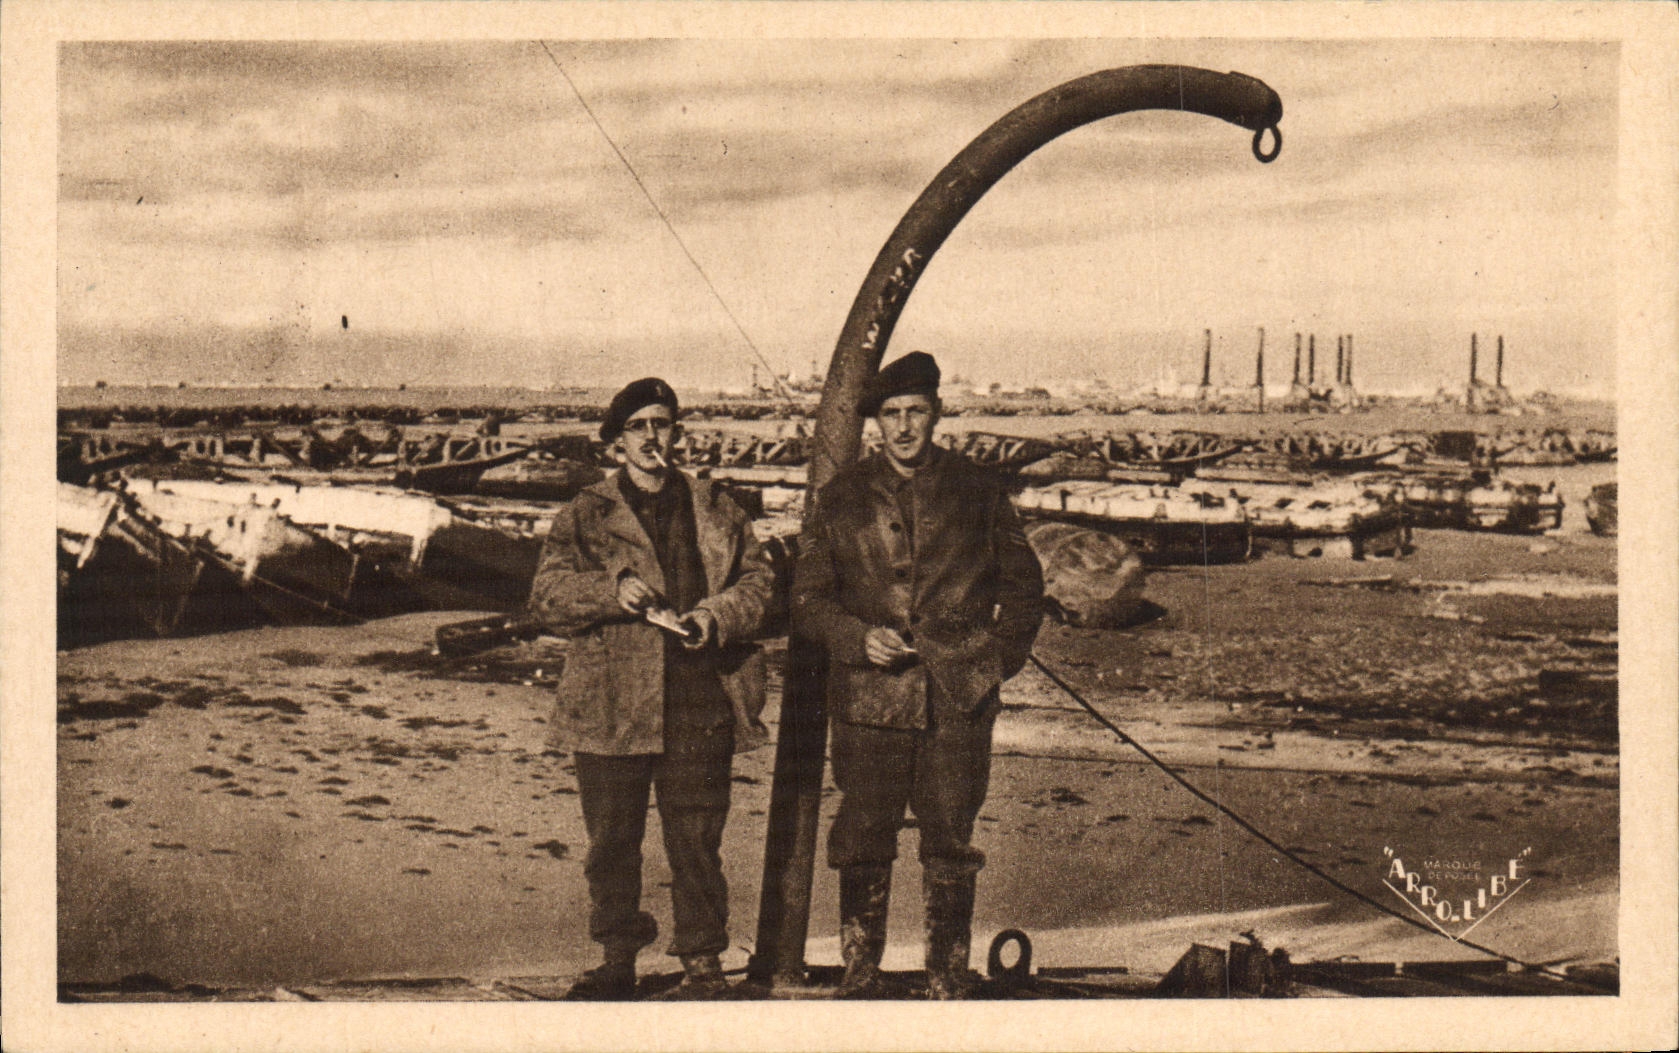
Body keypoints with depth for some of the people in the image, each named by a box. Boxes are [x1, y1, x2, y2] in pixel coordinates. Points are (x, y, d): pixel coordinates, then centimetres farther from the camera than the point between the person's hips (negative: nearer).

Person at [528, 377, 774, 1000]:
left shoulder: (716, 512, 13)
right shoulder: (584, 516, 9)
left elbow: (756, 581, 11)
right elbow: (547, 597, 2)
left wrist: (716, 616, -8)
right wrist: (612, 591, -14)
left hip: (700, 707, 0)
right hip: (611, 707, 0)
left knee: (696, 842, 0)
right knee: (611, 842, 7)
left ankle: (703, 965, 9)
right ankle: (617, 960, 21)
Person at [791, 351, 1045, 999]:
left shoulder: (979, 491, 7)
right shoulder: (841, 500, 7)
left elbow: (1024, 585, 15)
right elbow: (807, 600, 9)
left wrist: (999, 658, 4)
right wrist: (858, 639, -8)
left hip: (960, 702, 0)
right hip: (870, 702, 0)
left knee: (951, 848, 6)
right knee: (862, 848, 2)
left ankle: (949, 982, 16)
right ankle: (859, 981, 15)